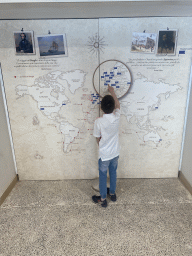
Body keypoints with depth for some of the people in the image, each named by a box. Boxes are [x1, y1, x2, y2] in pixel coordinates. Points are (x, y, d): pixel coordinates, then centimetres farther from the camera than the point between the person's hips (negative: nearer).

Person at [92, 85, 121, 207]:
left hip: (104, 155, -4)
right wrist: (112, 91, 17)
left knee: (103, 176, 15)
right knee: (113, 173, 25)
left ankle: (103, 199, 31)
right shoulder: (117, 117, -16)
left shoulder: (99, 121, -25)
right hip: (115, 153, 4)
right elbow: (118, 104, 7)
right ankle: (112, 193, 45)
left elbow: (98, 139, -11)